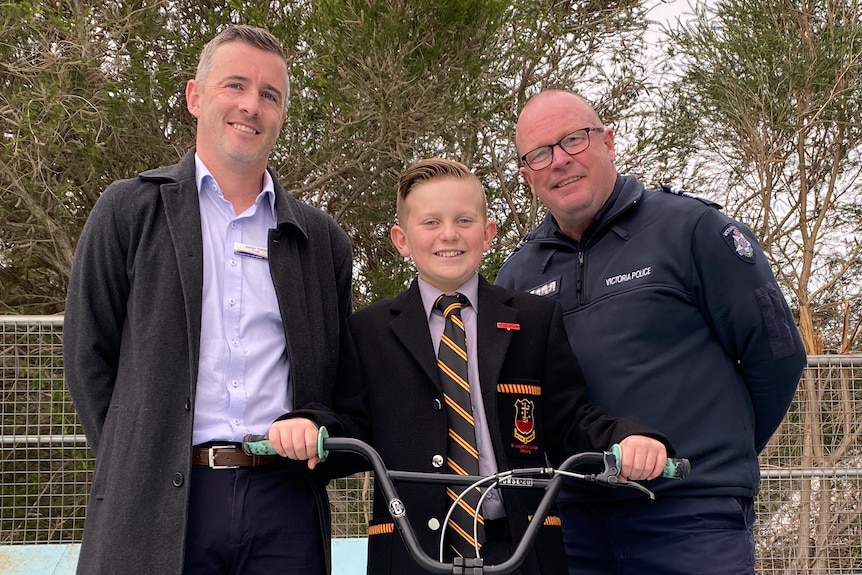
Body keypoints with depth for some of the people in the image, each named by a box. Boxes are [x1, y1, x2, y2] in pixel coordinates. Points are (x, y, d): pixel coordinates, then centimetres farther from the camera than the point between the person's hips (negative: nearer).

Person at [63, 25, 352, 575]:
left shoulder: (323, 239, 13)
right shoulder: (128, 211, 6)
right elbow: (88, 355, 4)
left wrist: (312, 461, 6)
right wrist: (132, 467, 0)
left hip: (284, 501, 2)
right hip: (158, 504, -2)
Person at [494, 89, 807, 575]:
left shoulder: (693, 229, -3)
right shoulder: (518, 273, 11)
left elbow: (776, 352, -1)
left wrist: (723, 452, 9)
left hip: (690, 520, -4)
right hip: (572, 524, 4)